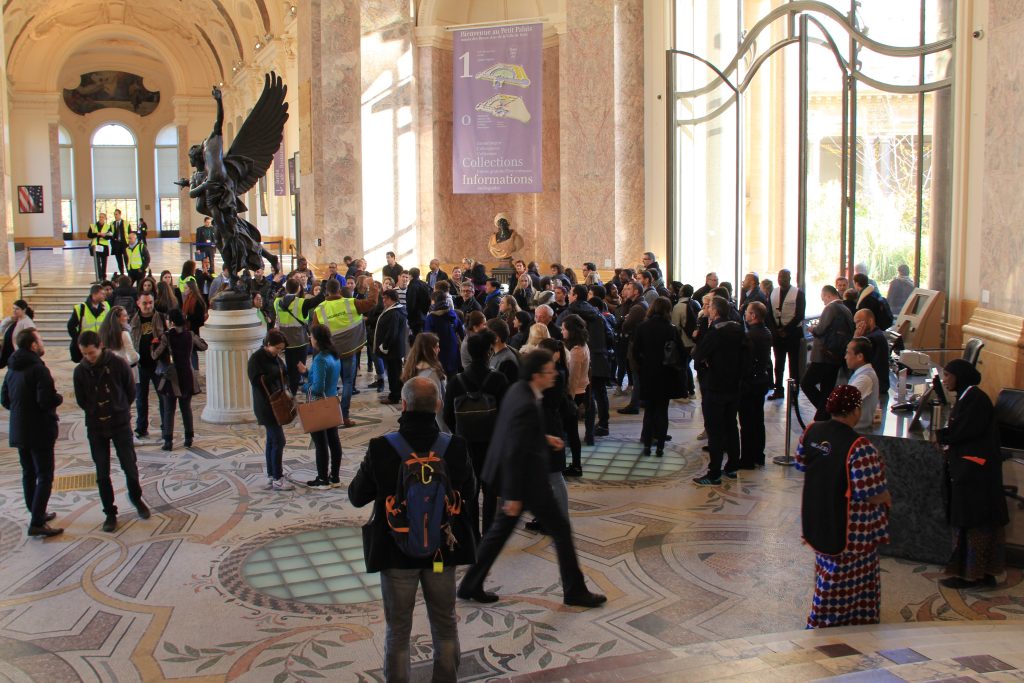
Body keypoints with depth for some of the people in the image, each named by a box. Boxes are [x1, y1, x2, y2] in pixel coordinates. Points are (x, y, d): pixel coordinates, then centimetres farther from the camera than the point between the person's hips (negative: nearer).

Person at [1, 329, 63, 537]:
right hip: (39, 431, -8)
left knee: (28, 473, 18)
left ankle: (37, 514, 30)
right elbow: (47, 400, -26)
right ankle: (36, 523, -8)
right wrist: (59, 397, -7)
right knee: (45, 477, -4)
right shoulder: (39, 369, -19)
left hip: (18, 431, 9)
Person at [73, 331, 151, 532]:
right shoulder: (80, 371, -4)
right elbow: (81, 401, 7)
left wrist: (120, 410, 4)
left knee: (130, 466, 4)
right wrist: (96, 412, 2)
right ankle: (110, 513, 17)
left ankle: (136, 497, 31)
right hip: (95, 428, 2)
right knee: (102, 474, 5)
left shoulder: (118, 364, -10)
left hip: (121, 424, -2)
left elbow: (130, 391, 1)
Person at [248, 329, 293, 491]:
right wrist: (275, 374, -21)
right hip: (266, 406, -9)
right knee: (278, 441, -7)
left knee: (272, 441, 14)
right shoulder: (256, 358, -15)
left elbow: (282, 376, 17)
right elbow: (256, 380, -21)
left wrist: (285, 389, 2)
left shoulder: (275, 357, 9)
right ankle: (277, 479, 1)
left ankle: (271, 476, 23)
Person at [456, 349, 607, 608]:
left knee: (501, 528, 19)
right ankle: (574, 591, 19)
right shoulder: (527, 405, -28)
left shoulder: (518, 389, 1)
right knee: (560, 528, 6)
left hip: (514, 473, 10)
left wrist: (544, 438, 14)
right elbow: (514, 454, -27)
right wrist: (513, 496, -23)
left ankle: (470, 585, 26)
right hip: (527, 478, -10)